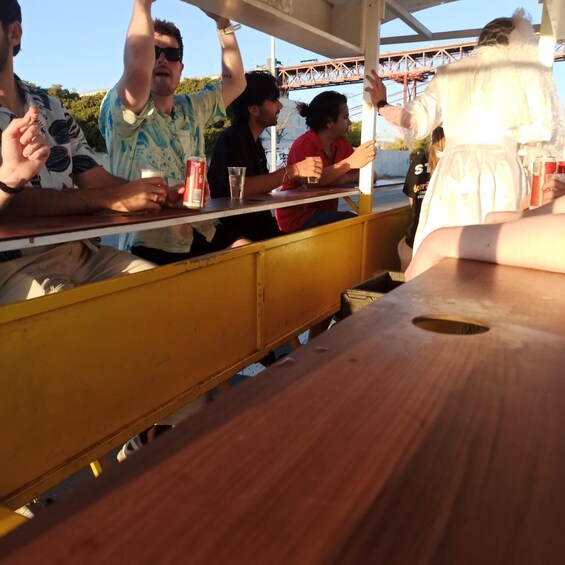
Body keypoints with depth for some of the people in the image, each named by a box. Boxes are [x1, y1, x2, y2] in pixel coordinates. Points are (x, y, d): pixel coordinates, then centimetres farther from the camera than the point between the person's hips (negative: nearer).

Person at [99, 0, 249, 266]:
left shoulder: (193, 108, 17)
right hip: (151, 243, -6)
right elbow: (136, 70, -26)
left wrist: (223, 24, 13)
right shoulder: (120, 111, -5)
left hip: (202, 233, 7)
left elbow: (235, 81, 18)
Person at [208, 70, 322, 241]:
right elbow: (239, 187, -27)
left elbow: (258, 186, 12)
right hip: (237, 233, -8)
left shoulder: (253, 141, 16)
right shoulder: (232, 138, -12)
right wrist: (294, 170, -24)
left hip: (256, 225, 8)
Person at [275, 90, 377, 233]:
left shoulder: (342, 144, 7)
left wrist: (347, 178, -22)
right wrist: (350, 162, -40)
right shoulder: (303, 145, -13)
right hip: (297, 217, -7)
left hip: (325, 212, 7)